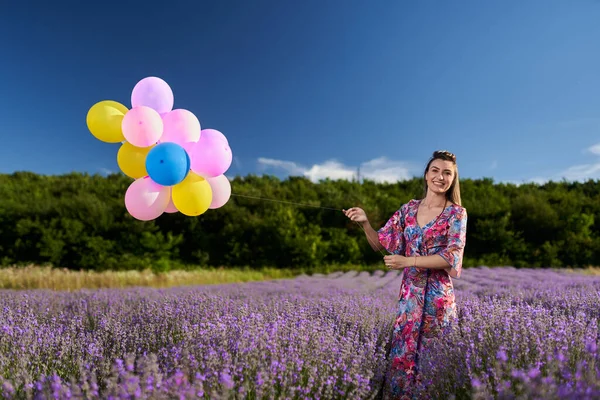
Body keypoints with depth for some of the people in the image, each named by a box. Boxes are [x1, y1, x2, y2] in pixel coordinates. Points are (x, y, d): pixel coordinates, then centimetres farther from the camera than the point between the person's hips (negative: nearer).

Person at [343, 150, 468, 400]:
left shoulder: (456, 213, -4)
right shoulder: (409, 208, 6)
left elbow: (451, 256, -15)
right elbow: (381, 244, 8)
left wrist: (408, 261, -22)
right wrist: (365, 223, -9)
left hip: (438, 295, -3)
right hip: (409, 293, 3)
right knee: (401, 355, 8)